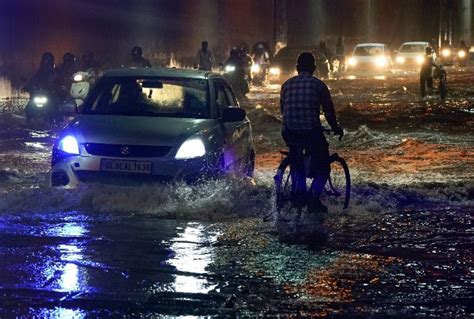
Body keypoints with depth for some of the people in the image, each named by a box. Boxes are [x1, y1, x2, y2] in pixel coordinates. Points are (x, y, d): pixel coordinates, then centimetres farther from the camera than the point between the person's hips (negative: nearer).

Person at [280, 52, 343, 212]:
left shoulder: (287, 85, 10)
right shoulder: (318, 85, 2)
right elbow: (329, 110, 8)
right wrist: (336, 128, 25)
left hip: (289, 133, 3)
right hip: (311, 132, -3)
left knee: (296, 160, 31)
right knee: (323, 166, 16)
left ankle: (299, 192, 19)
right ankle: (314, 199, 2)